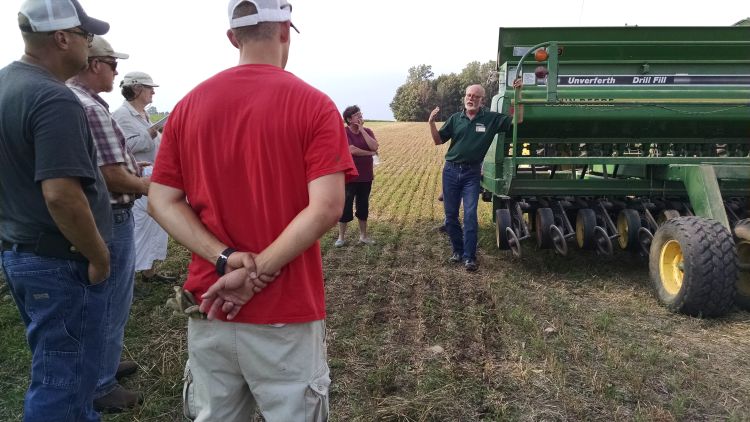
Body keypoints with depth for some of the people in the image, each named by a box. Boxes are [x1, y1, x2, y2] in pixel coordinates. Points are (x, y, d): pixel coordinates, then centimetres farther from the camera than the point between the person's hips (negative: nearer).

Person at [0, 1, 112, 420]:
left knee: (54, 366, 25)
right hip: (60, 263, -10)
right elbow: (61, 196, -29)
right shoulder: (54, 100, -23)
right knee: (63, 384, 4)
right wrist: (99, 257, -17)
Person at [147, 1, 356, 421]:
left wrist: (225, 259, -10)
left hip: (209, 307, 4)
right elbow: (325, 209, -19)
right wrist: (257, 273, -15)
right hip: (286, 313, -4)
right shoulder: (314, 105, -10)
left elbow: (162, 202, 0)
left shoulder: (190, 104, 3)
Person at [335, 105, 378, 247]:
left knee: (363, 206, 12)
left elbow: (374, 147, -13)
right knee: (346, 206, 3)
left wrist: (362, 129, -14)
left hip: (366, 177, 4)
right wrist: (370, 153, -11)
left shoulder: (367, 131, 4)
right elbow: (352, 150, -24)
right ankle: (341, 237, 15)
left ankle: (363, 235, 24)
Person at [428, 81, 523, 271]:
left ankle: (469, 257, -1)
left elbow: (517, 120, -4)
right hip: (451, 170, 3)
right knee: (450, 215, 8)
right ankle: (457, 250, 25)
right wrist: (431, 123, -11)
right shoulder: (455, 118, 3)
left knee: (470, 215, -8)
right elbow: (438, 140, 5)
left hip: (472, 173, -2)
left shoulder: (491, 118, -2)